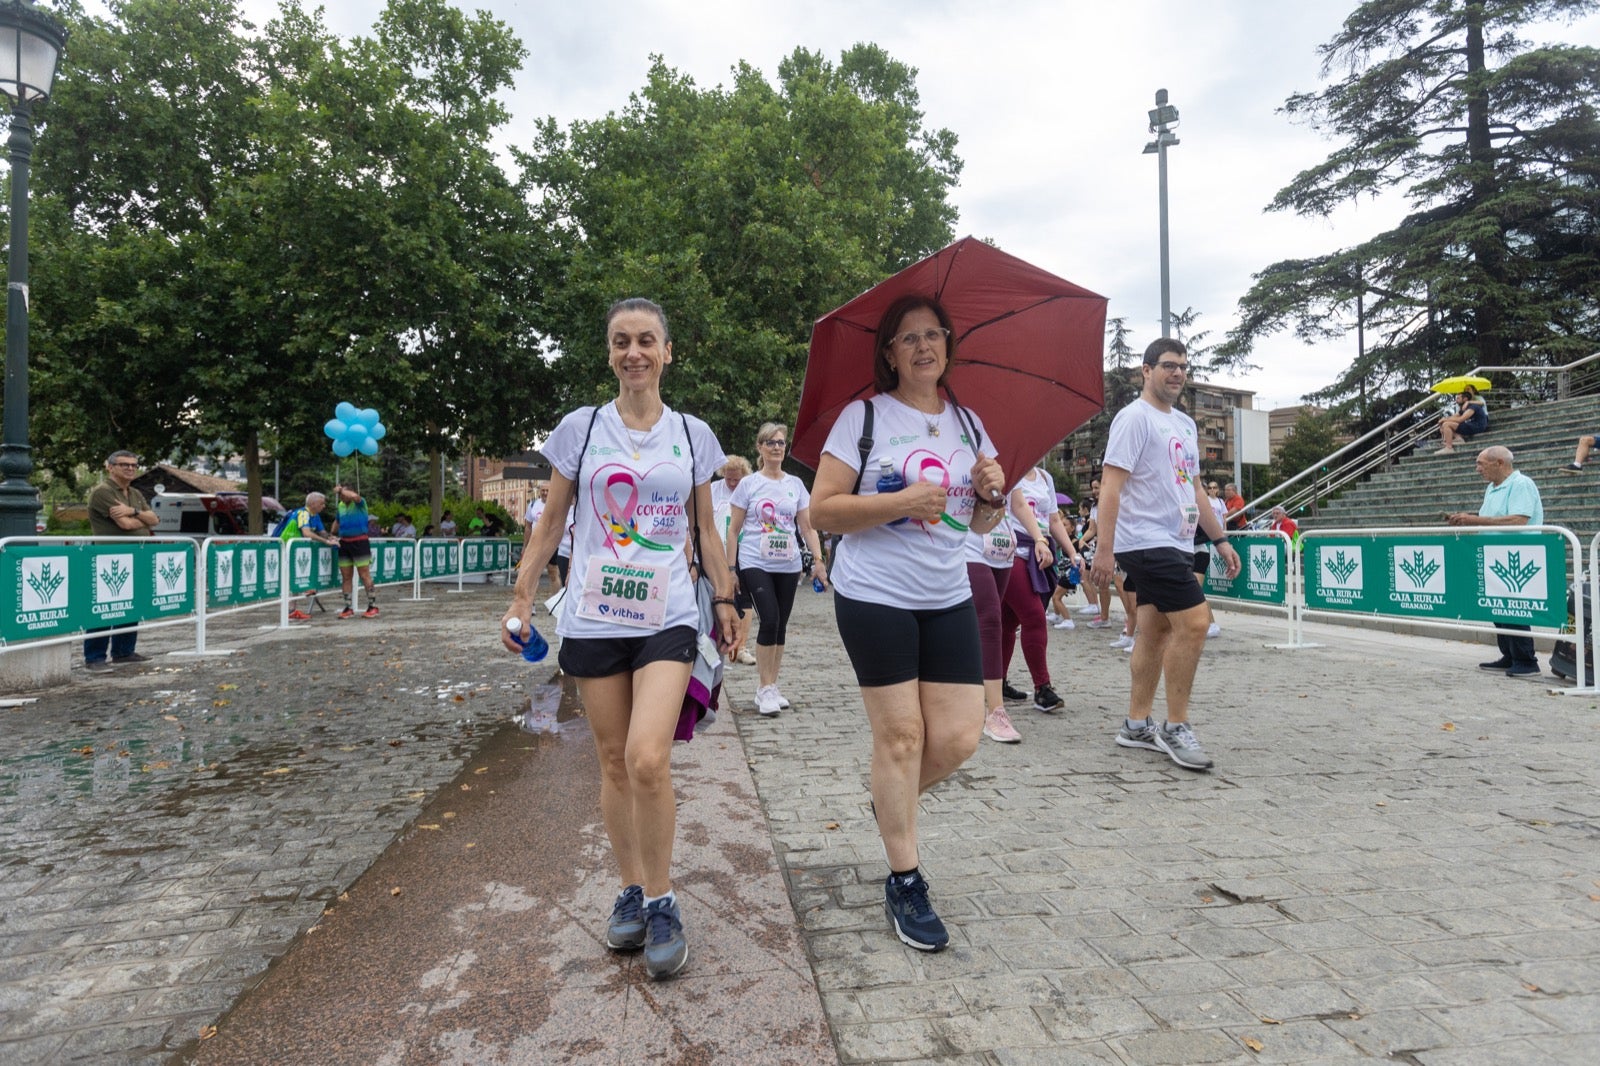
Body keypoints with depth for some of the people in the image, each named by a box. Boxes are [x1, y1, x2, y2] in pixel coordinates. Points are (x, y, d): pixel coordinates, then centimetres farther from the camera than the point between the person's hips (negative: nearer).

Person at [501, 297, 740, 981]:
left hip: (668, 619, -1)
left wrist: (724, 599, 11)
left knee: (648, 760, -15)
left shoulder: (692, 435, 7)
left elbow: (706, 530, 14)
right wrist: (522, 598, 2)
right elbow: (551, 524, 8)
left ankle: (661, 902, 4)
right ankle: (630, 892, 27)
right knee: (614, 763, 8)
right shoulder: (580, 429, 4)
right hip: (593, 619, 1)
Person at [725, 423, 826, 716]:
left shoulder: (796, 484, 10)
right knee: (770, 620, -15)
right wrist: (730, 568, -2)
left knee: (780, 626, 7)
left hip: (788, 566, 4)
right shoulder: (748, 484, 1)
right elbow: (733, 530, 3)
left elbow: (807, 527, 11)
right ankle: (764, 688, -1)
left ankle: (770, 687, 20)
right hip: (755, 564, -3)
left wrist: (818, 559, -2)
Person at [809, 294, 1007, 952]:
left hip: (948, 599, 5)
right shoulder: (864, 417, -2)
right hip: (874, 597, -5)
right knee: (900, 734, 0)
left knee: (959, 736, 2)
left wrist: (991, 494, -4)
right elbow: (821, 509, -9)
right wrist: (901, 502, -19)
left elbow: (982, 524, 18)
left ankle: (892, 804, 34)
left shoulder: (968, 424, 13)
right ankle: (904, 884, 17)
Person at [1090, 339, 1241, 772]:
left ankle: (1136, 725, 18)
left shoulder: (1186, 424, 19)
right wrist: (1104, 549, -21)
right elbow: (1111, 485, -15)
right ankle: (1175, 728, -3)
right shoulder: (1134, 418, -8)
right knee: (1193, 622, -14)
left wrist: (1220, 539, 20)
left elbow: (1194, 488, 24)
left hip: (1176, 545, 9)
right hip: (1147, 542, -9)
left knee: (1156, 632, 10)